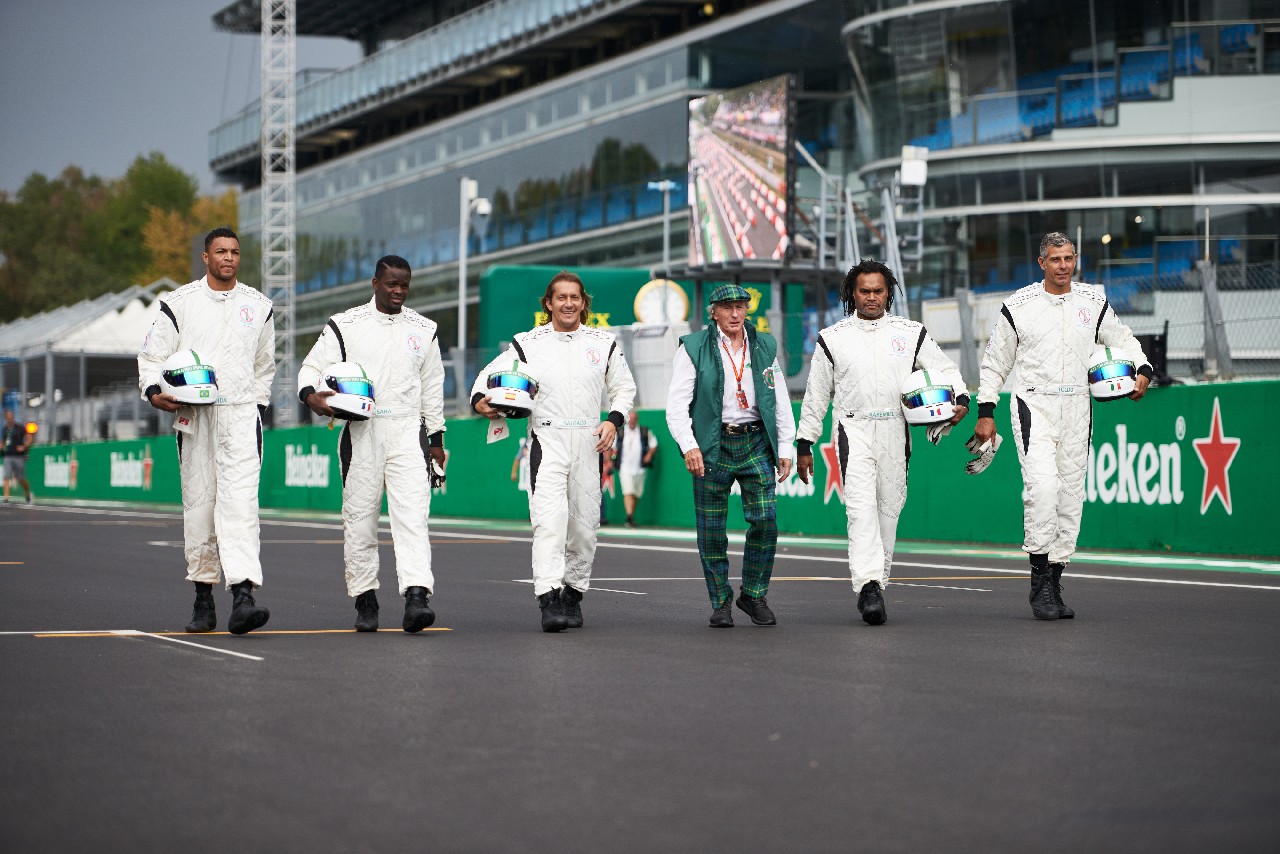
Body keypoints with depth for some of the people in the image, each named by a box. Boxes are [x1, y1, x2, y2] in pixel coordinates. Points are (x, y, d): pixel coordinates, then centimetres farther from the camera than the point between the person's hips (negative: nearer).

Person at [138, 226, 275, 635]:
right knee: (198, 503, 3)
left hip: (241, 414, 0)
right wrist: (154, 392, -11)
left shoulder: (258, 305, 12)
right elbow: (152, 355, 7)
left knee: (240, 501, -14)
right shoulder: (180, 303, 5)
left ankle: (243, 596, -25)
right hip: (193, 416, 0)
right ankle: (203, 597, 15)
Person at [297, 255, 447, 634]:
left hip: (408, 432, 0)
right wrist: (311, 395, -16)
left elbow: (432, 386, 18)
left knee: (412, 513, -13)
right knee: (360, 516, 3)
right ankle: (364, 599, 14)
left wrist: (436, 438, 16)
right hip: (361, 432, 0)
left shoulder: (424, 329, 13)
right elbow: (312, 366, 6)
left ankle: (416, 596, -23)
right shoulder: (345, 326, 6)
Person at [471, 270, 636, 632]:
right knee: (549, 517, -18)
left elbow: (624, 388, 18)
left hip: (589, 440, 3)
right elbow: (491, 374, 11)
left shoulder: (604, 343, 10)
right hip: (546, 439, -3)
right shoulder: (528, 343, 5)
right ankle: (549, 601, -24)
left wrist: (613, 420, 0)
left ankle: (573, 595, 24)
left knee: (584, 522, 6)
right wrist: (480, 400, -11)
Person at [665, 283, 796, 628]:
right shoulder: (693, 348, 1)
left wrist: (786, 448, 10)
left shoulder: (764, 346, 12)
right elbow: (677, 403, -3)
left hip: (756, 443, 2)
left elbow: (781, 402, 16)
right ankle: (720, 603, 12)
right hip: (712, 445, -2)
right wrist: (688, 445, -14)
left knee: (765, 520, -7)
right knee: (712, 530, 0)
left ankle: (754, 595, 8)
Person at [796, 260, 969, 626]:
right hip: (854, 429, -2)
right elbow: (815, 395, 13)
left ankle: (876, 586, 16)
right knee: (861, 505, -17)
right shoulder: (833, 338, 8)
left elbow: (945, 369, 12)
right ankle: (868, 585, -27)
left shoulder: (911, 333, 10)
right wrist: (804, 444, 12)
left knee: (888, 508, 5)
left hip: (896, 432, 2)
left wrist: (960, 400, -9)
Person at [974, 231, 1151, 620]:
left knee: (1071, 492, 4)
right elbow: (994, 362, 7)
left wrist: (1141, 370, -2)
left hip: (1077, 408, 4)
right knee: (1042, 484, -21)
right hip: (1033, 405, -4)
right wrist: (985, 412, 3)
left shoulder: (1094, 302, 7)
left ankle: (1055, 577, 12)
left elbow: (1123, 340, 18)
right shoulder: (1018, 306, 0)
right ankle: (1039, 574, -15)